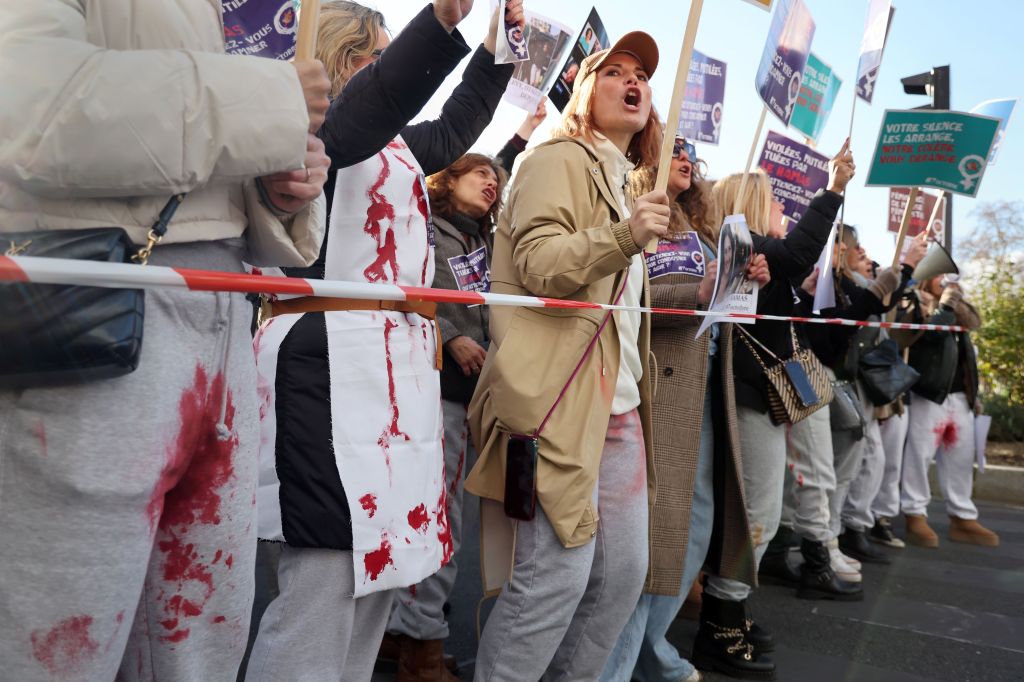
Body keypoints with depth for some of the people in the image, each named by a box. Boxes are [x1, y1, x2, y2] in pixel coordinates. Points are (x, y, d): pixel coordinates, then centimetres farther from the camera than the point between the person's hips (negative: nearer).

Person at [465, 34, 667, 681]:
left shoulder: (624, 185, 24)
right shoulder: (561, 158, 0)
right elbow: (538, 264, -16)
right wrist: (624, 238, -29)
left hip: (618, 405, 9)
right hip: (562, 402, -9)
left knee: (625, 570, 9)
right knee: (559, 572, -10)